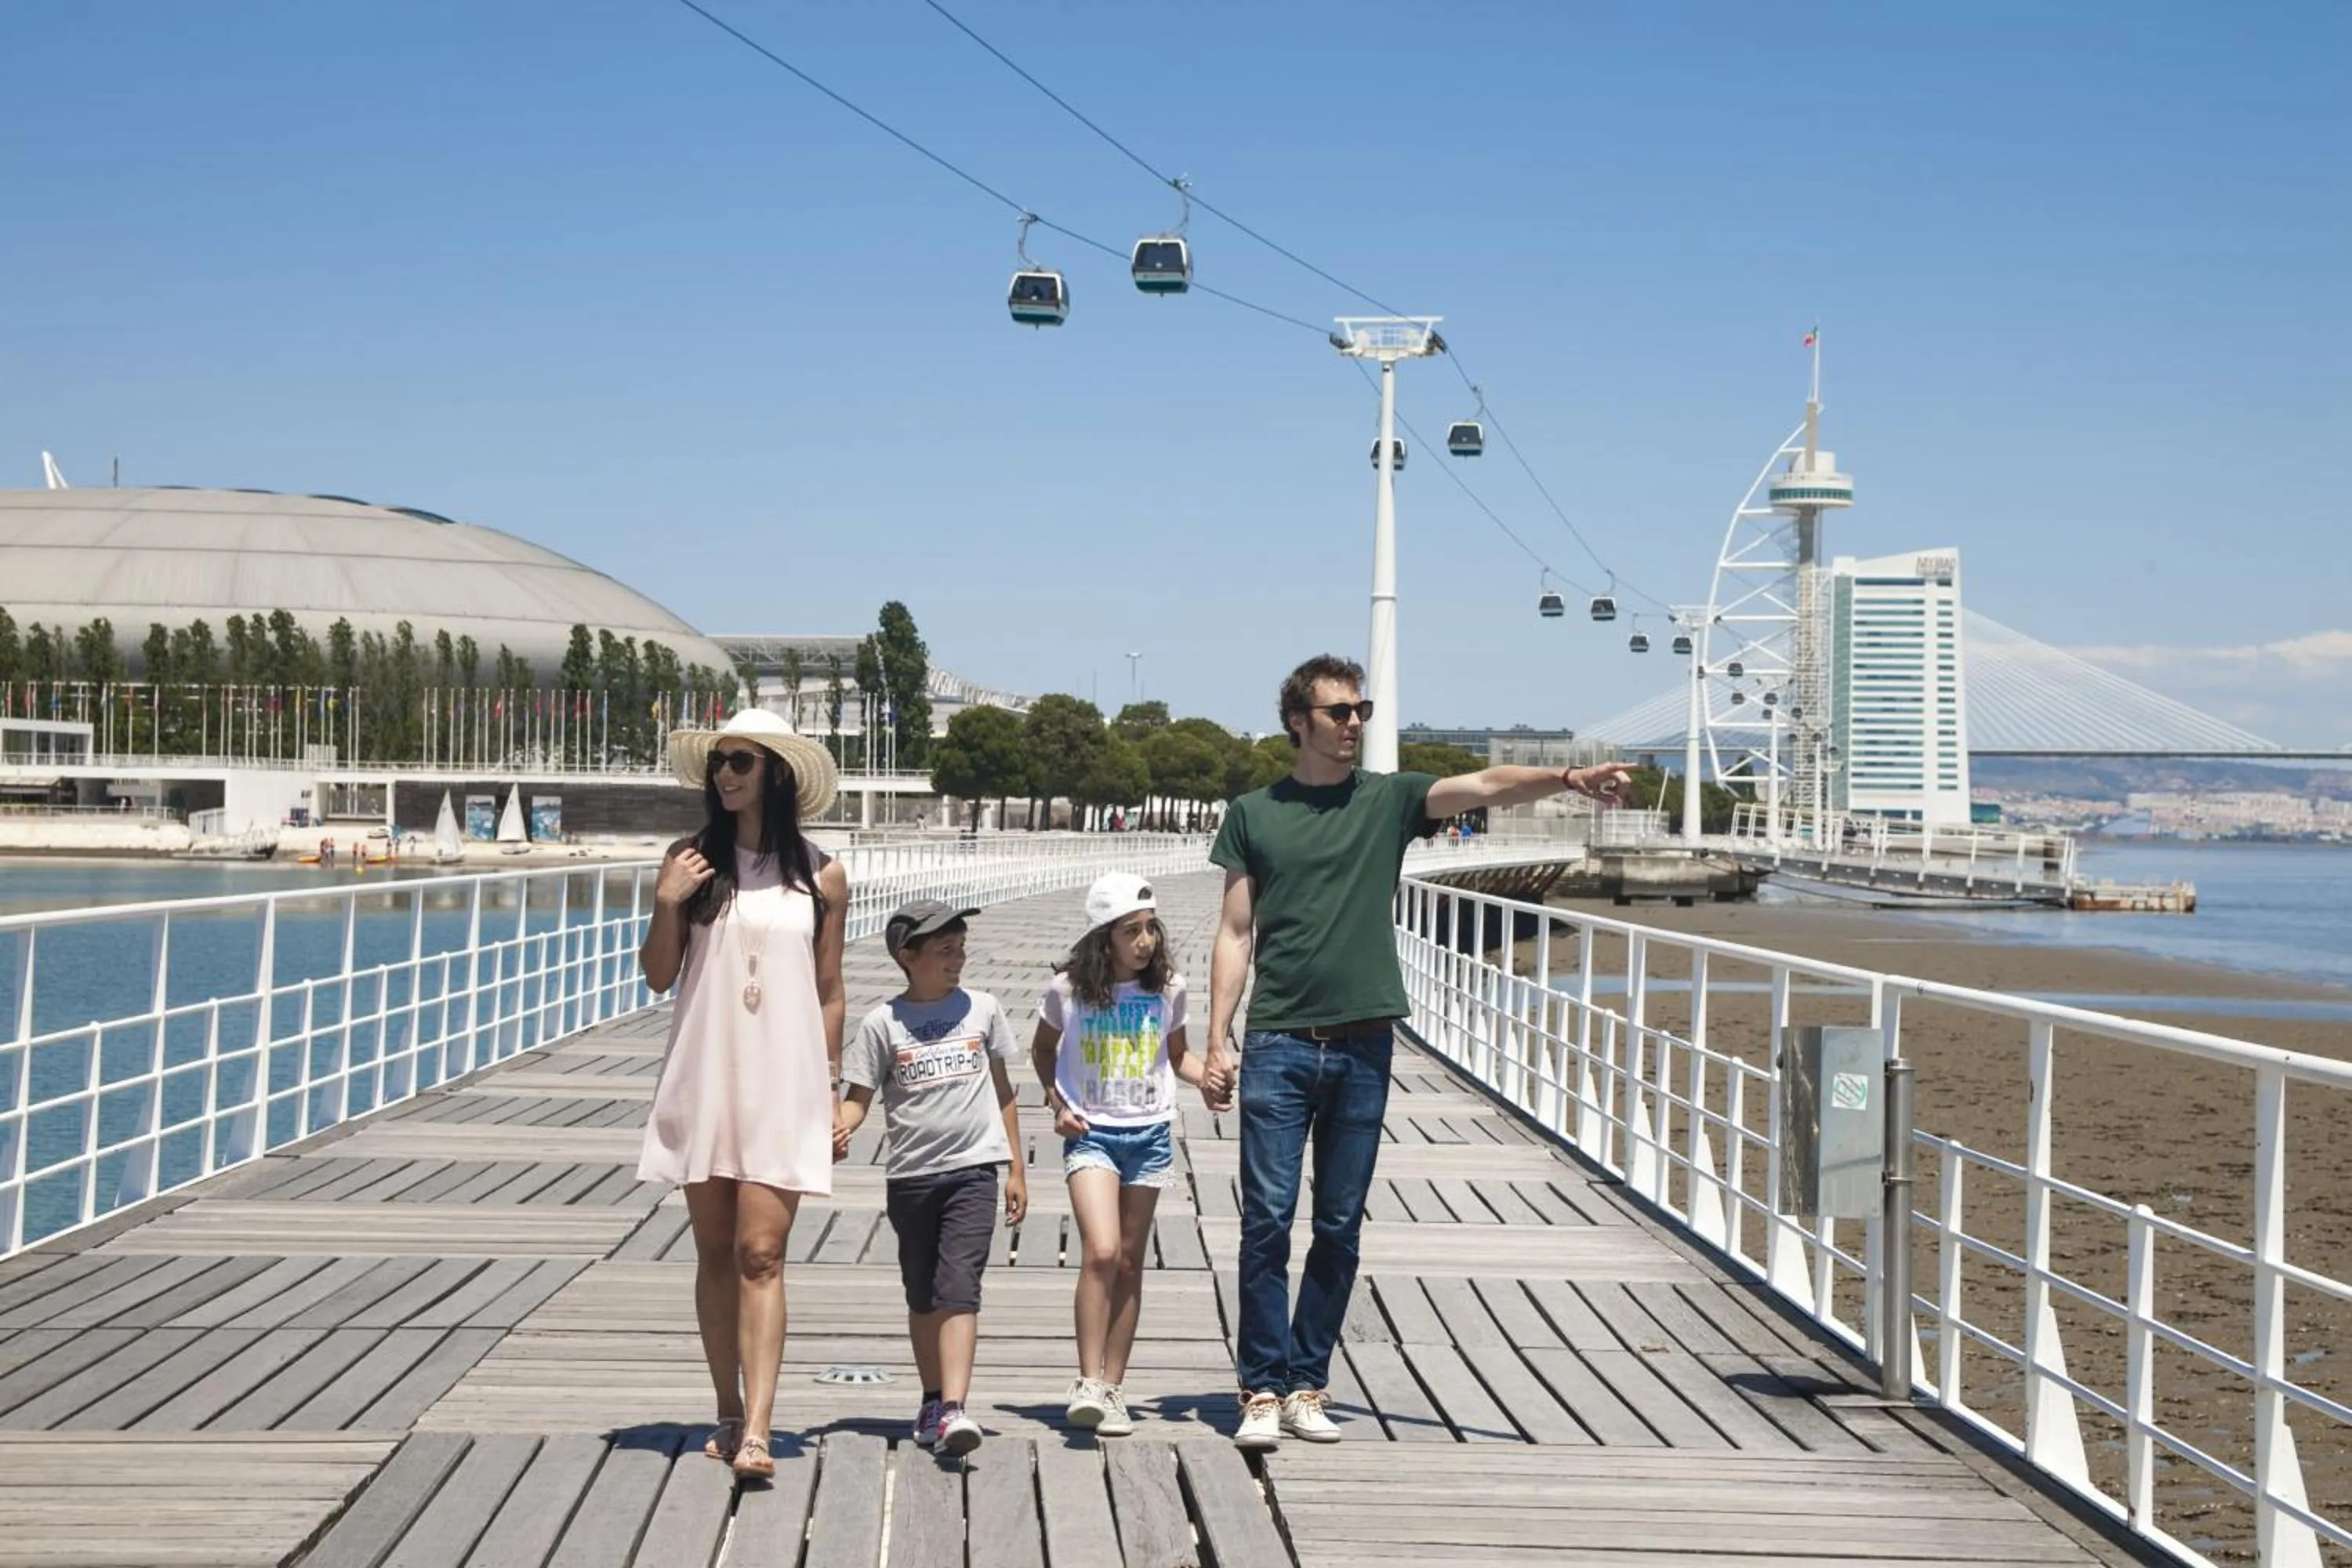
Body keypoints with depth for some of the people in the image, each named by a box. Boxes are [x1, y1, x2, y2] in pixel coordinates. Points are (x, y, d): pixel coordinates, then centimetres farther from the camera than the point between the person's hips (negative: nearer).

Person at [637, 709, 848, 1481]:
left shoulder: (821, 877, 2)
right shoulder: (692, 859, 3)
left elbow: (829, 993, 8)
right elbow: (658, 976, 5)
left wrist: (833, 1089, 7)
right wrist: (667, 905, -11)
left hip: (783, 1085, -2)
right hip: (703, 1078, 2)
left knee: (761, 1255, -9)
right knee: (715, 1252, 9)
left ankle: (756, 1430, -13)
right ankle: (729, 1412, 21)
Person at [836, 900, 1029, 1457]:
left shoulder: (981, 1009, 6)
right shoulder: (884, 1023, 0)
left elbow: (1002, 1090, 14)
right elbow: (858, 1096, 0)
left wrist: (1016, 1169, 13)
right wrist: (840, 1128, -23)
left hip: (974, 1168, -1)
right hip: (911, 1174, 1)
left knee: (959, 1287, -14)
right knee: (922, 1296, 13)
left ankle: (954, 1408, -22)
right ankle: (932, 1401, 27)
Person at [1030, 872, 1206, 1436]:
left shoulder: (1168, 989, 0)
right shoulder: (1069, 990, -6)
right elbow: (1043, 1050, 11)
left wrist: (1210, 1074, -5)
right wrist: (1057, 1103, -2)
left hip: (1149, 1136, 3)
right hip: (1091, 1135, -3)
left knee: (1129, 1262, 7)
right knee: (1101, 1252, -19)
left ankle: (1113, 1389, 15)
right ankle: (1088, 1382, -12)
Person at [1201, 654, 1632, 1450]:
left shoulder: (1388, 800, 7)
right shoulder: (1254, 814, 7)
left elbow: (1487, 785, -9)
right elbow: (1235, 936, 7)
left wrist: (1566, 778, -27)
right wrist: (1216, 1045, 1)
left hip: (1362, 1047, 1)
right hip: (1278, 1046, -1)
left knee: (1339, 1229, 6)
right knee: (1267, 1220, -5)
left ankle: (1308, 1386, 17)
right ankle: (1262, 1391, 1)